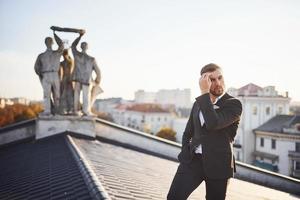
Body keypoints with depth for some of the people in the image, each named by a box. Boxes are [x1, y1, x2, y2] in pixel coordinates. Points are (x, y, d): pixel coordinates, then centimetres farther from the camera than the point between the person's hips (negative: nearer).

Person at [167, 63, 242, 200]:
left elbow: (213, 124, -23)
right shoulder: (198, 103, 14)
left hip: (217, 163, -4)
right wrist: (185, 154, 3)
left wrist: (204, 93, -19)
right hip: (193, 160, 4)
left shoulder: (233, 104, -6)